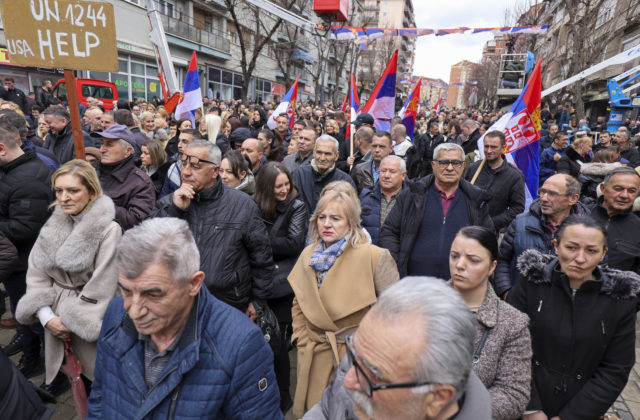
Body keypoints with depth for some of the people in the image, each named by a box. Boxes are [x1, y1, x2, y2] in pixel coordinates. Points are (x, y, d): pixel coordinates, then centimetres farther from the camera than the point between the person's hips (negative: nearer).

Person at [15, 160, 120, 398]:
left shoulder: (109, 230, -17)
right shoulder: (54, 224, 2)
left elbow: (101, 286, -16)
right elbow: (36, 272, 2)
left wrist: (73, 322, -11)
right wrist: (47, 316, -7)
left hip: (87, 318, -5)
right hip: (54, 312, 5)